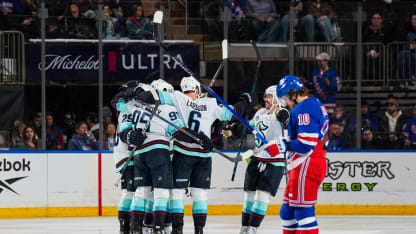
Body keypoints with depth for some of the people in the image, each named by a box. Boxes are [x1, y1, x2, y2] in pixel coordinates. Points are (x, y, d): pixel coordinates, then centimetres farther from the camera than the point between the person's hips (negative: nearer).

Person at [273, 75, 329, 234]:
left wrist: (283, 145, -16)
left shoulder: (303, 109, -15)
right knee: (288, 210, 15)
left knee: (303, 209, -12)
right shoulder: (316, 105, 19)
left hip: (306, 165, -11)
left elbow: (307, 143, -23)